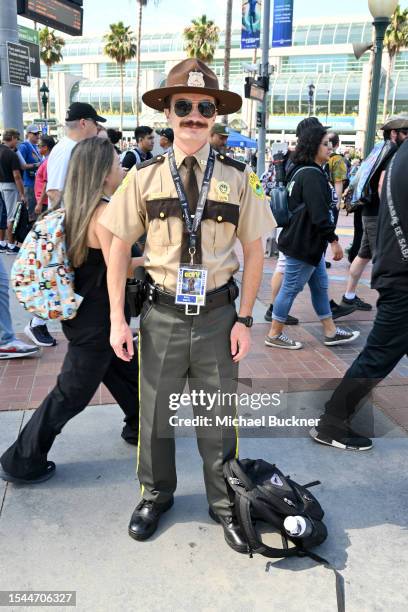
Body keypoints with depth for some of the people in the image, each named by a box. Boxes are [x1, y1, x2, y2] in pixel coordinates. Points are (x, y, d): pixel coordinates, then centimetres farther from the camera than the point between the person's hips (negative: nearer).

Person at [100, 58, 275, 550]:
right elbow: (120, 247, 0)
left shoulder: (238, 178, -5)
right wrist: (117, 319, -3)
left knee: (218, 418, 15)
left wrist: (244, 319, -4)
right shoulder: (144, 177, -4)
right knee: (154, 414, 16)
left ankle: (224, 504, 38)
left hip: (217, 314, 0)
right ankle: (155, 495, 42)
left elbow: (253, 251, 0)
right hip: (161, 314, 1)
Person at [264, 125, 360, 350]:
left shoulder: (301, 171, 14)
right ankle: (274, 335, 13)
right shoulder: (312, 175, -19)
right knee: (291, 288, 0)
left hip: (310, 243, 11)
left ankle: (330, 332, 26)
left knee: (320, 286, 16)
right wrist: (333, 240, -19)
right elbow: (319, 213, -25)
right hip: (303, 244, -11)